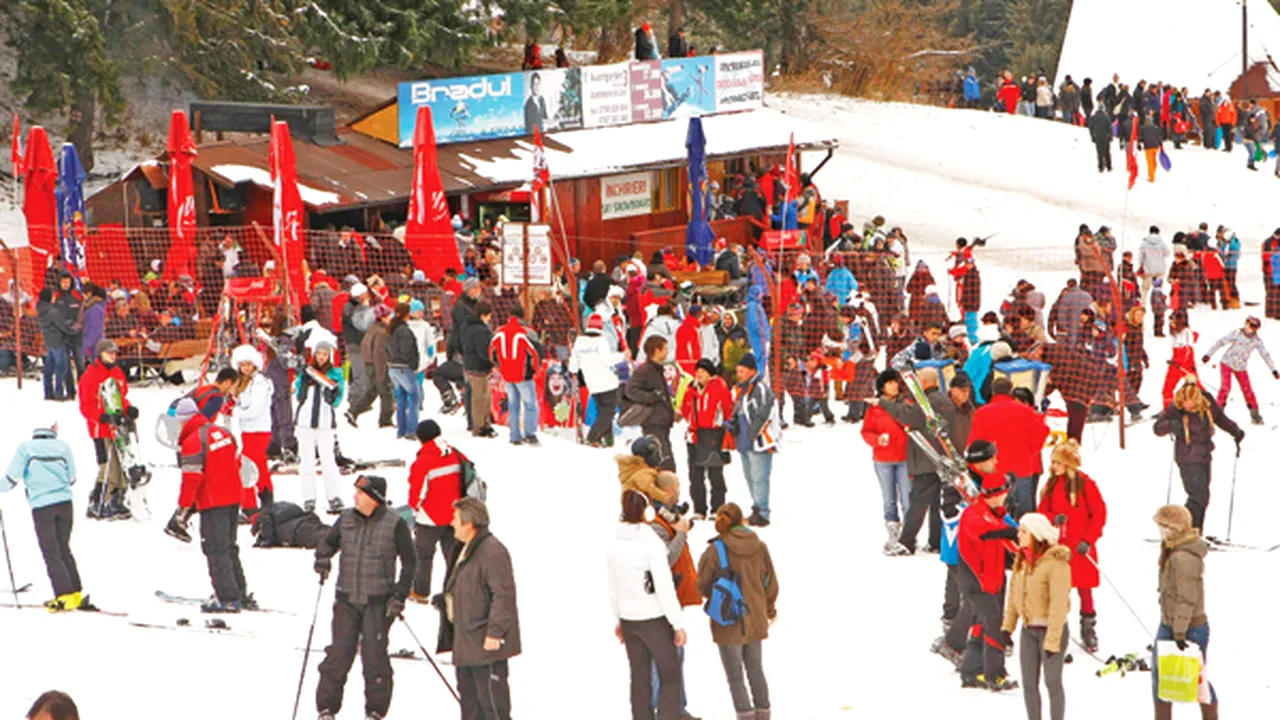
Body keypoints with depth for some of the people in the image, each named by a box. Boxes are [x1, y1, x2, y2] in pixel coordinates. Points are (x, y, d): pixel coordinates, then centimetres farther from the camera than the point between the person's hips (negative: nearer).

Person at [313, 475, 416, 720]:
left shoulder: (394, 524, -5)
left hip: (378, 602, -3)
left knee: (374, 656, -3)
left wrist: (400, 595, -6)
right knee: (339, 653, 0)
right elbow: (328, 541, 20)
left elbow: (409, 562, 1)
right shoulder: (347, 519, 6)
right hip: (347, 599, 3)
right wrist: (323, 557, -3)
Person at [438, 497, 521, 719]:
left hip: (486, 642, -11)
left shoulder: (492, 551, -20)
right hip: (466, 638, 11)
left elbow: (503, 594, -23)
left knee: (491, 696, -8)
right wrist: (445, 599, 12)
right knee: (468, 692, 18)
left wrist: (494, 632, -24)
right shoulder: (465, 549, 14)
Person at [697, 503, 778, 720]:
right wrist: (770, 609, 23)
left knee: (735, 677, 6)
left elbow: (703, 586, -8)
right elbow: (771, 583, 5)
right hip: (756, 620, 4)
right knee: (756, 671, 19)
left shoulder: (714, 551, -16)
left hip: (729, 623, -4)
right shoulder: (759, 547, -4)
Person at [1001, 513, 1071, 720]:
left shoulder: (1056, 563, -18)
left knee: (1053, 682, 1)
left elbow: (1059, 604, -20)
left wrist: (1052, 639, -23)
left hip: (1051, 628, -7)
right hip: (1028, 630, 7)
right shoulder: (1022, 561, 6)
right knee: (1029, 683, 9)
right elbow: (1014, 596, 14)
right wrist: (1007, 627, 10)